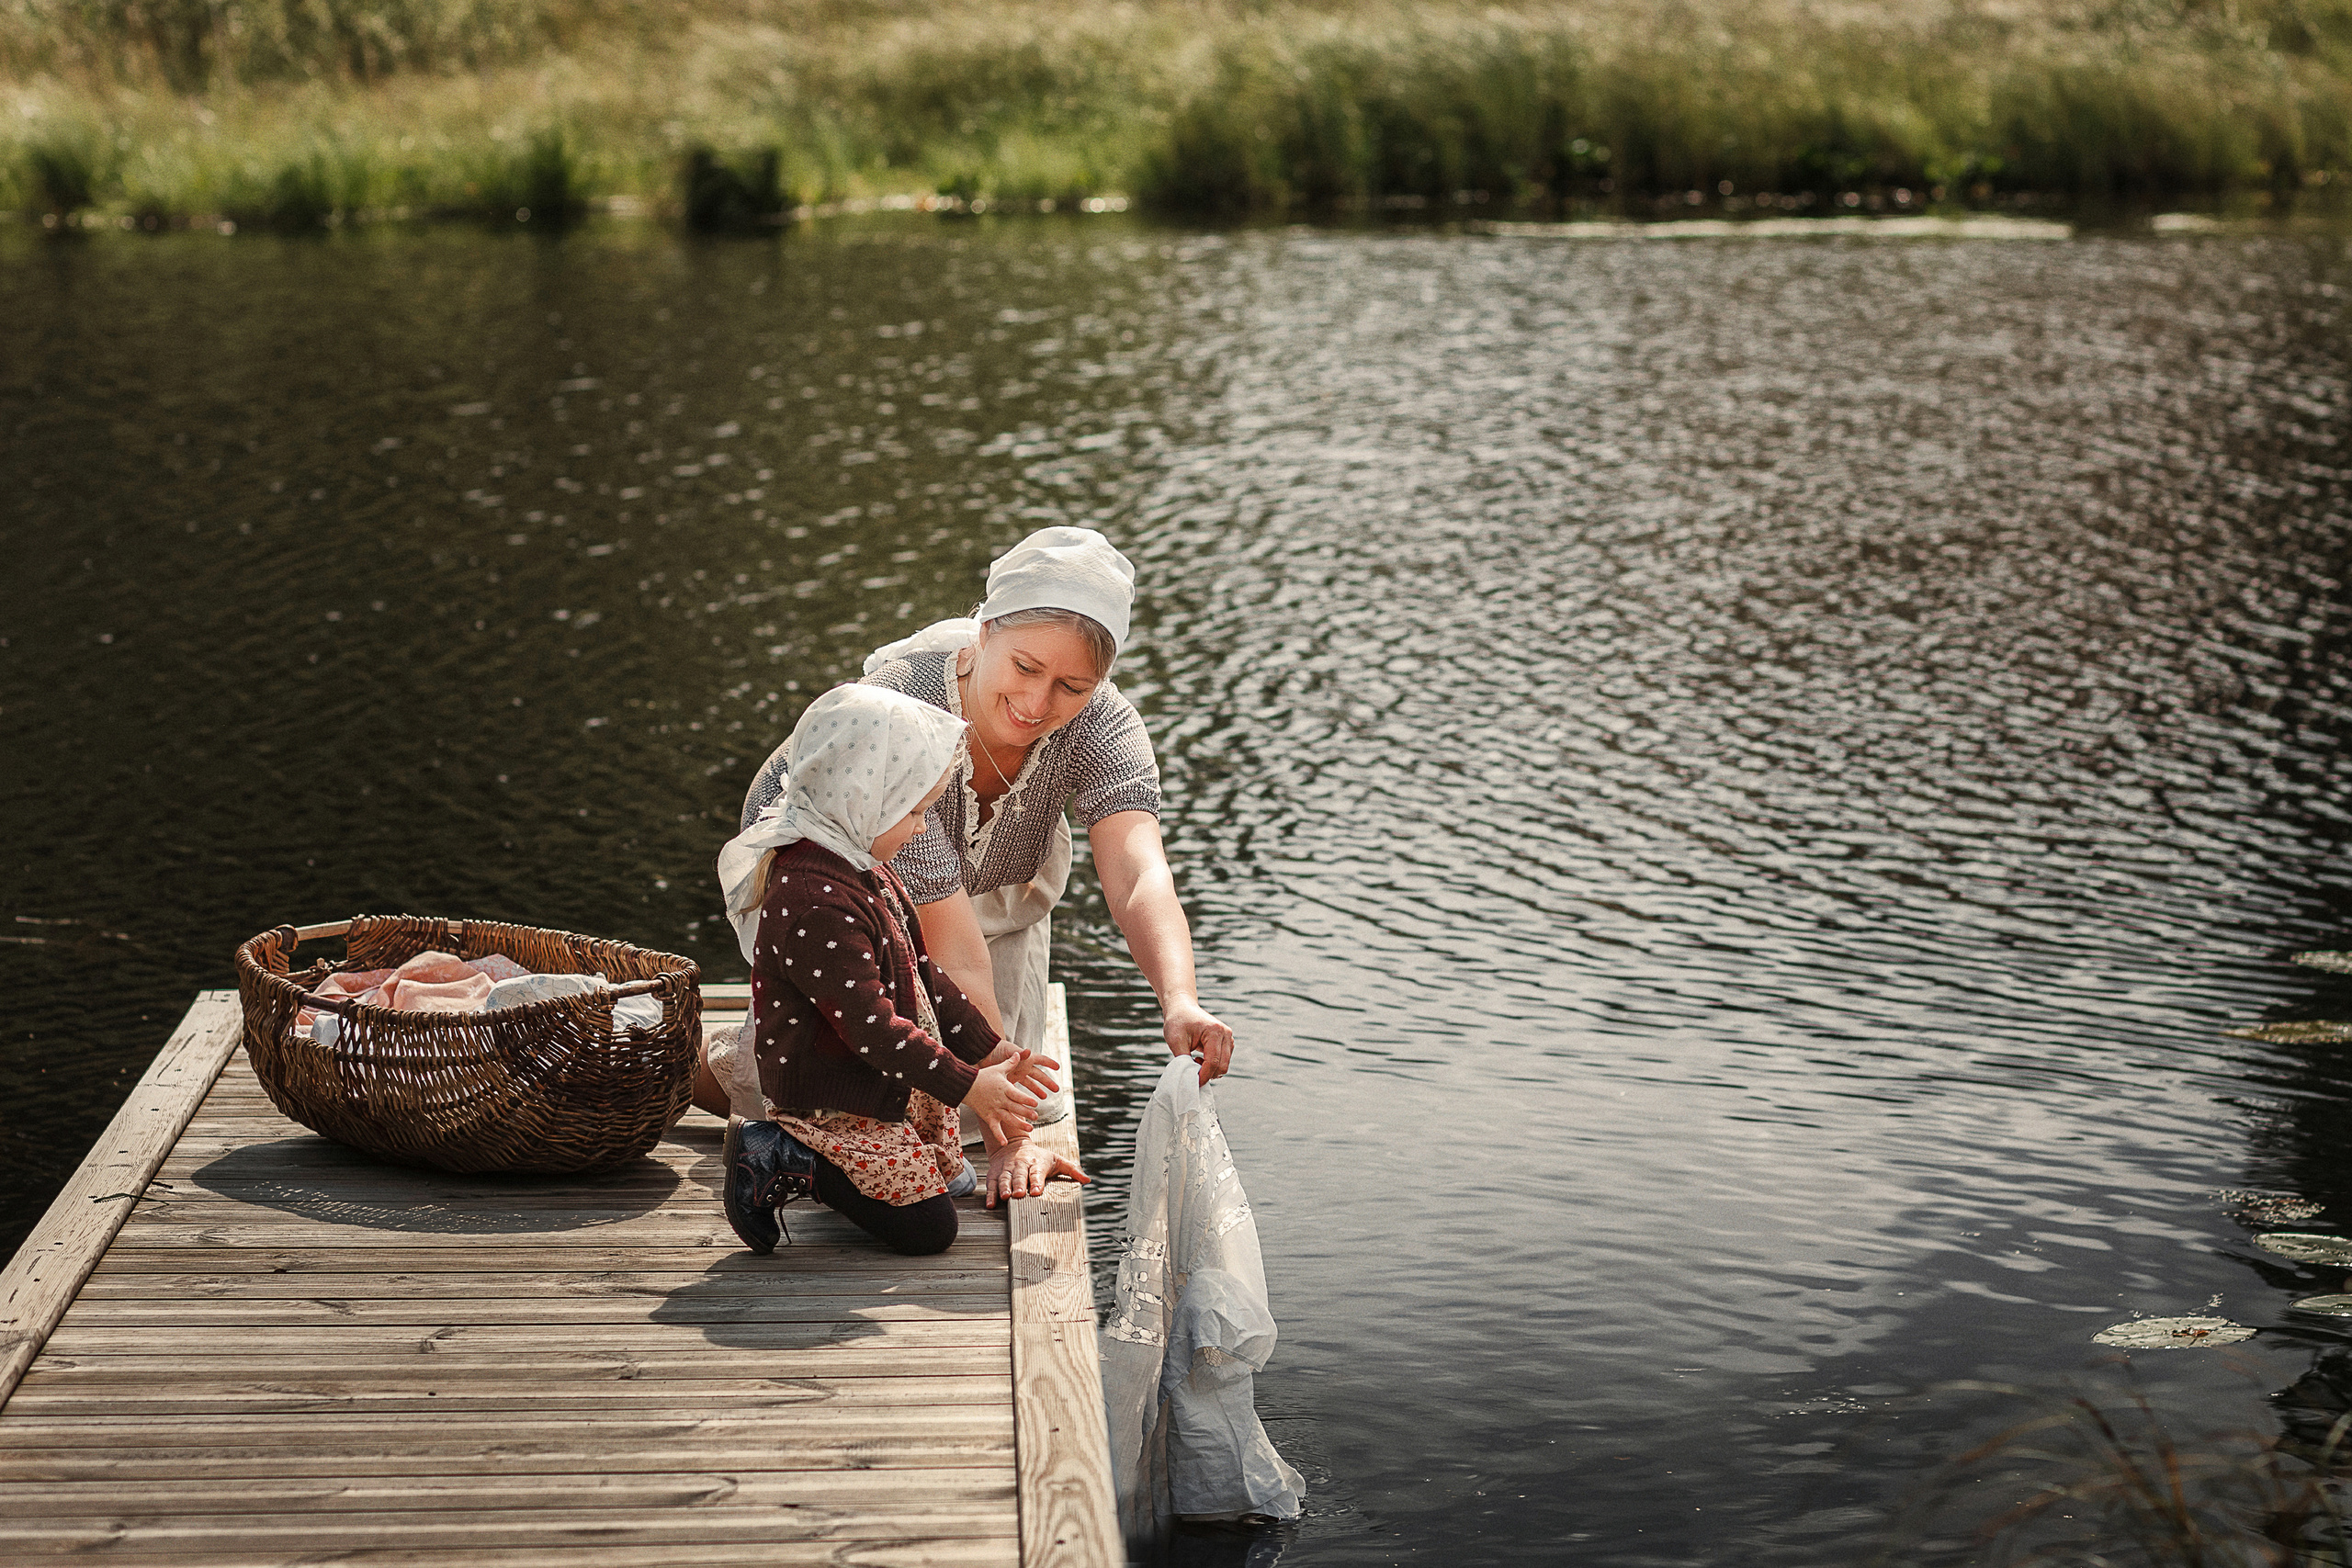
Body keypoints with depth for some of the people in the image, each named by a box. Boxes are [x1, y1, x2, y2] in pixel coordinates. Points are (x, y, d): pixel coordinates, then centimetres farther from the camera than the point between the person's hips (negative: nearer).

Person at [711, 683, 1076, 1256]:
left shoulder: (861, 867, 5)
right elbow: (870, 1026, -29)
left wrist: (992, 1050, 9)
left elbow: (920, 973, 12)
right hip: (832, 1098, -10)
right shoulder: (813, 902, -30)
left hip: (892, 1080, 10)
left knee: (949, 1177, 22)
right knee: (927, 1227, -6)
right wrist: (969, 1085, -24)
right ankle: (785, 1160, -2)